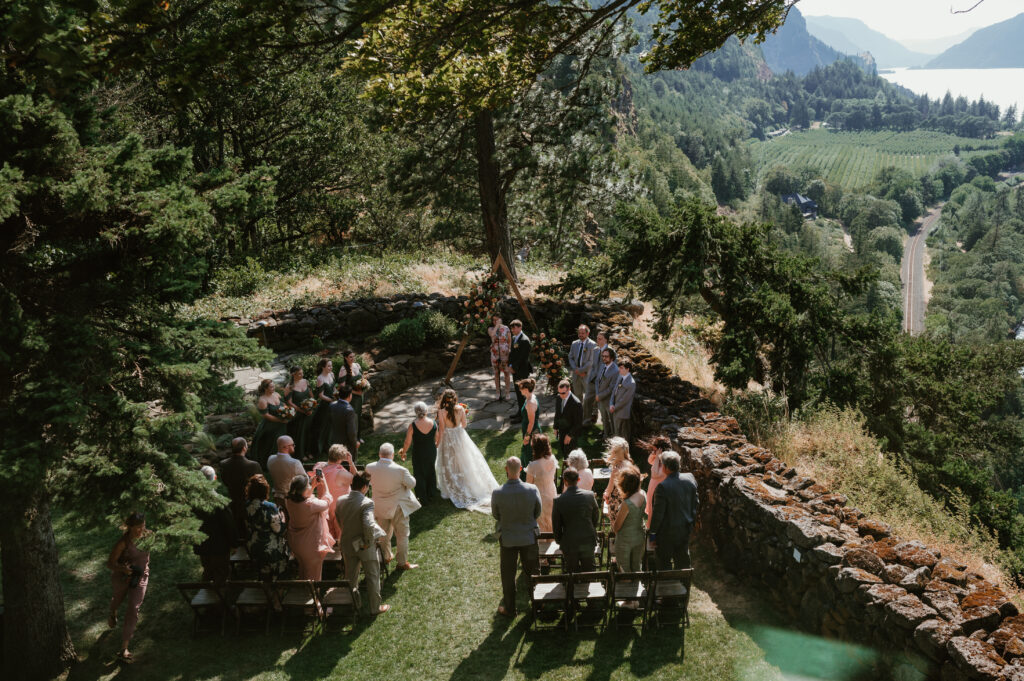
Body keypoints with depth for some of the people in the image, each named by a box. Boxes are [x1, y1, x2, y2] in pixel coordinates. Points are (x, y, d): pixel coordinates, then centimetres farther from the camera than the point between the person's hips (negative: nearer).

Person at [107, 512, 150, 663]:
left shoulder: (147, 535, -11)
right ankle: (113, 614, 68)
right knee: (118, 599, 29)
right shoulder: (123, 542, -25)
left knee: (133, 610, -11)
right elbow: (110, 563, -27)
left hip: (140, 578, 2)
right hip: (121, 577, -1)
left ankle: (124, 648, -8)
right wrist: (122, 568, -45)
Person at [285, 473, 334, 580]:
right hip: (311, 546, -7)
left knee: (302, 569, 30)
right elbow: (327, 502, -13)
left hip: (295, 543, 7)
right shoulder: (311, 504, -33)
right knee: (313, 576, 15)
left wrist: (313, 486, 7)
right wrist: (324, 484, -4)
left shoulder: (290, 501, -13)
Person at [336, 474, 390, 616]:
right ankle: (375, 607, 24)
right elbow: (369, 525, -34)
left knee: (350, 576, 22)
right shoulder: (367, 503, -25)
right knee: (372, 577, 13)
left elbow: (339, 521, 6)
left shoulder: (341, 501, -6)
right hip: (365, 546, -5)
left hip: (348, 545, 5)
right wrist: (369, 542, -19)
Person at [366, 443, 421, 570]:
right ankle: (403, 562, 18)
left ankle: (385, 557, 39)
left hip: (380, 507, 4)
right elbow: (412, 484, -13)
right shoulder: (400, 470, -27)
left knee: (384, 533, 24)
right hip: (398, 507, -4)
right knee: (402, 535, 11)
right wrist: (409, 476, 4)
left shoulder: (370, 467, -15)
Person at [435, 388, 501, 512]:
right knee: (465, 461, 19)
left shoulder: (441, 411, -20)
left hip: (447, 438, -3)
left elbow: (441, 429, -15)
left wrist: (438, 443, -2)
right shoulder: (460, 408, -12)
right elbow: (464, 424, -2)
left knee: (450, 464, 11)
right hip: (460, 436, 3)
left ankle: (451, 490, 22)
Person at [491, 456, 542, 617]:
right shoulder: (532, 490, -19)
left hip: (507, 539, -1)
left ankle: (509, 608, 29)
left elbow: (496, 515, -5)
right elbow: (538, 513, -4)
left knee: (508, 575, 16)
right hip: (529, 536, 1)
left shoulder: (497, 493, -22)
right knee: (533, 571, 22)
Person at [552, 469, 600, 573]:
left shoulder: (559, 500, -14)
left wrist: (559, 541, 10)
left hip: (569, 544, -2)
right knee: (588, 572, 15)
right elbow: (596, 517, 5)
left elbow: (556, 525, -5)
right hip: (588, 541, 2)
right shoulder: (590, 495, -8)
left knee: (571, 573, 12)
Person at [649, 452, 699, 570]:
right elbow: (694, 504, 3)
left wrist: (652, 533, -8)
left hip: (667, 532, -6)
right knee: (683, 560, 23)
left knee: (664, 564, 12)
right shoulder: (690, 478, -9)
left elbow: (658, 513, -20)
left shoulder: (663, 486, -27)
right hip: (685, 529, 6)